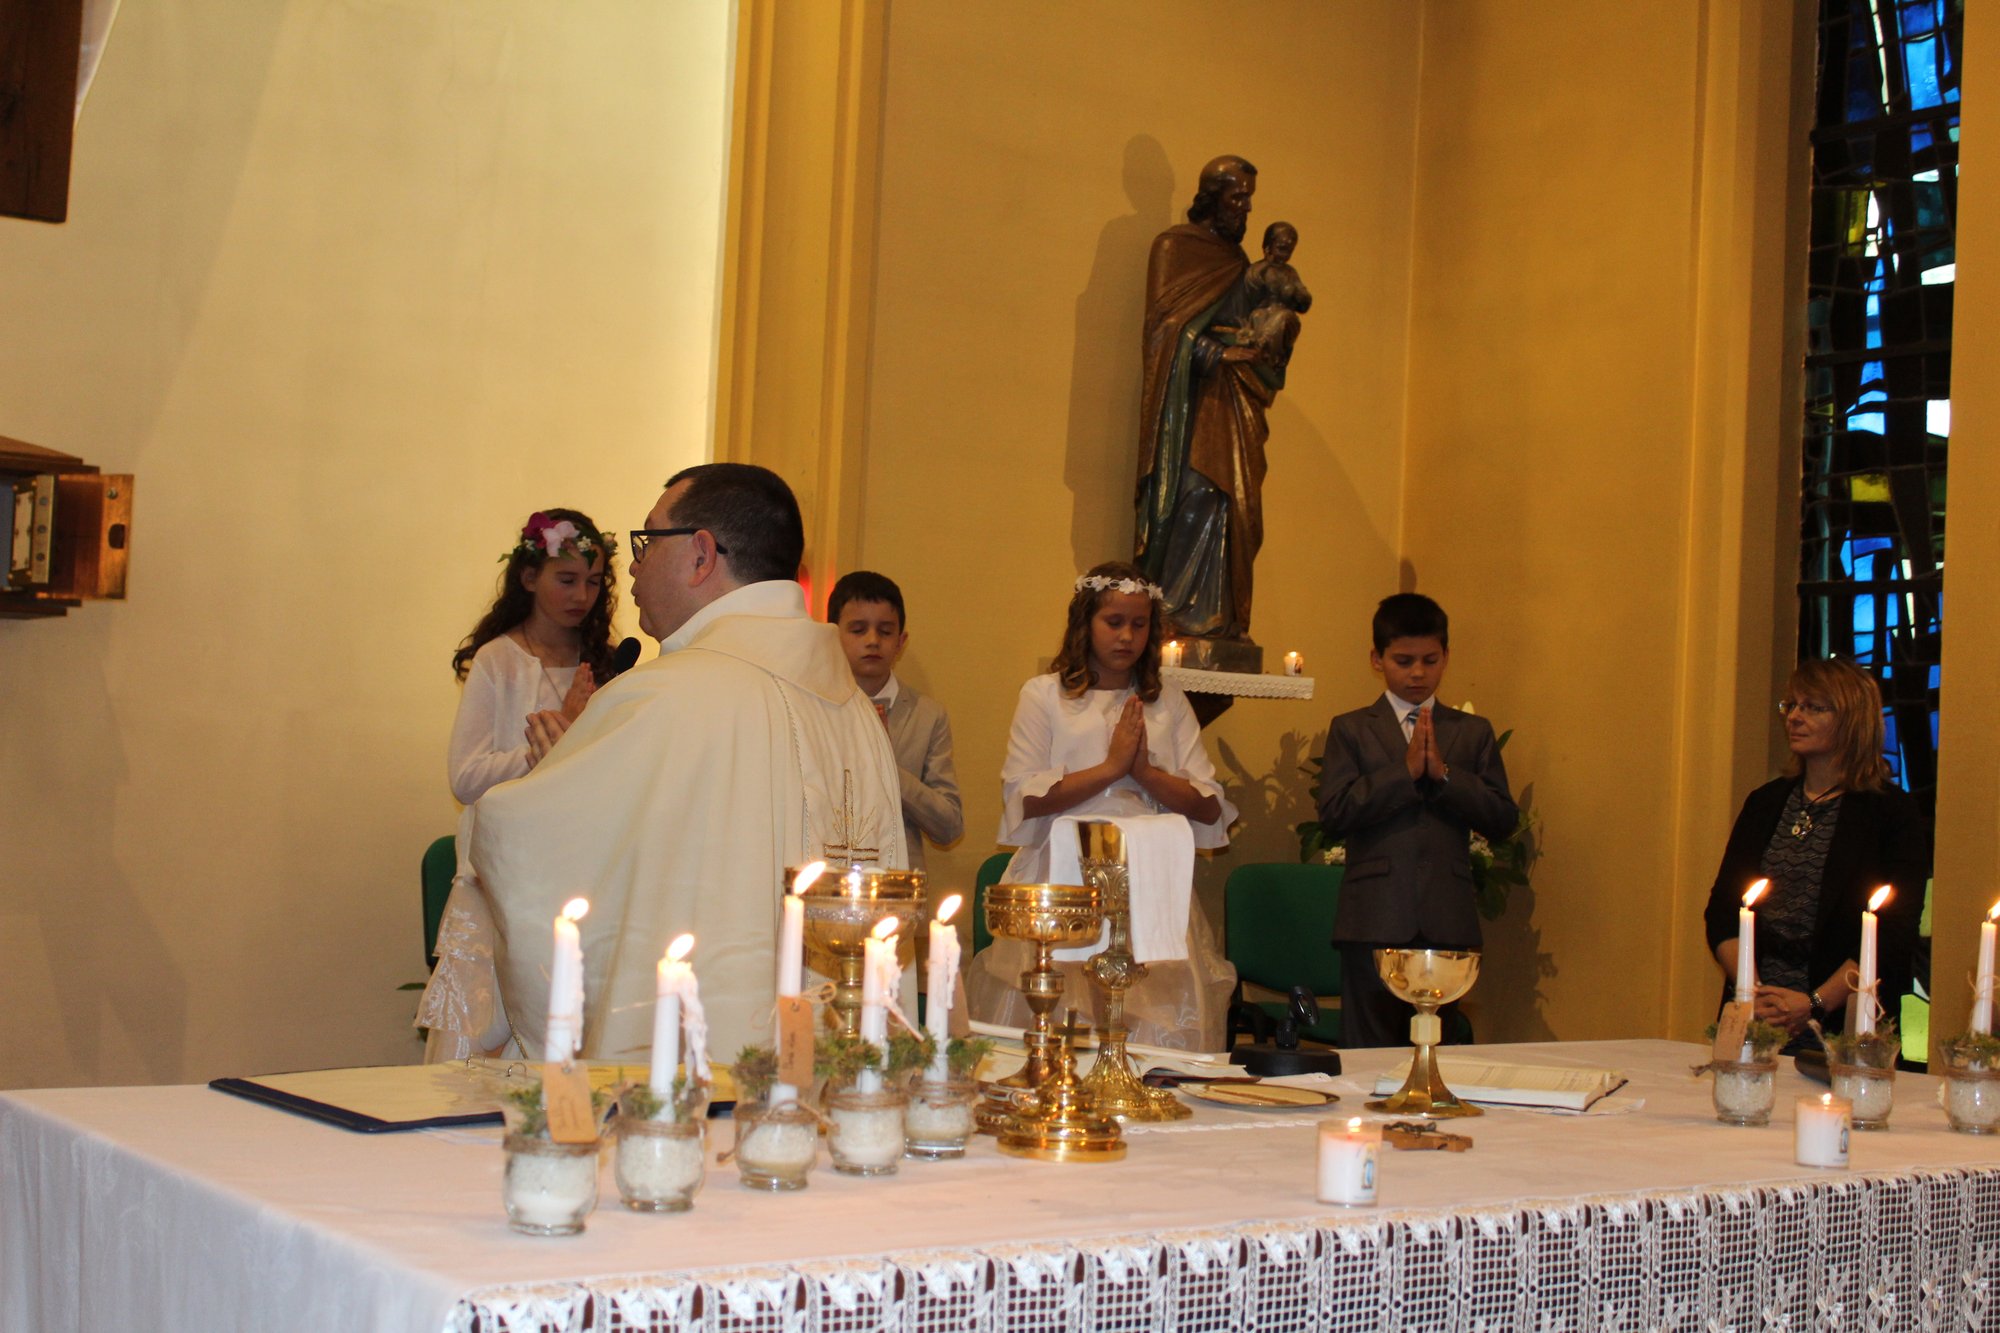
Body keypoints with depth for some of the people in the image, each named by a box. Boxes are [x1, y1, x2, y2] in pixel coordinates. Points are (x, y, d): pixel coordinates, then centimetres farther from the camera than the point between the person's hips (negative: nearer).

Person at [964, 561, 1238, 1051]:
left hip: (1150, 891, 2)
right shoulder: (1044, 695, 7)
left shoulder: (1168, 703, 14)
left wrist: (1146, 771, -8)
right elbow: (1025, 798, -6)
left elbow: (1210, 808, 6)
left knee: (1158, 1033, -4)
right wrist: (1112, 767, -6)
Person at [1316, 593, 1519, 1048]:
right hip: (1376, 920, -2)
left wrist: (1443, 772, -9)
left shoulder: (1473, 733, 13)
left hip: (1446, 922, 2)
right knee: (1369, 1052, 0)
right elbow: (1334, 813, -7)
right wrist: (1405, 769, -13)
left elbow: (1503, 821, 3)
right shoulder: (1351, 730, 7)